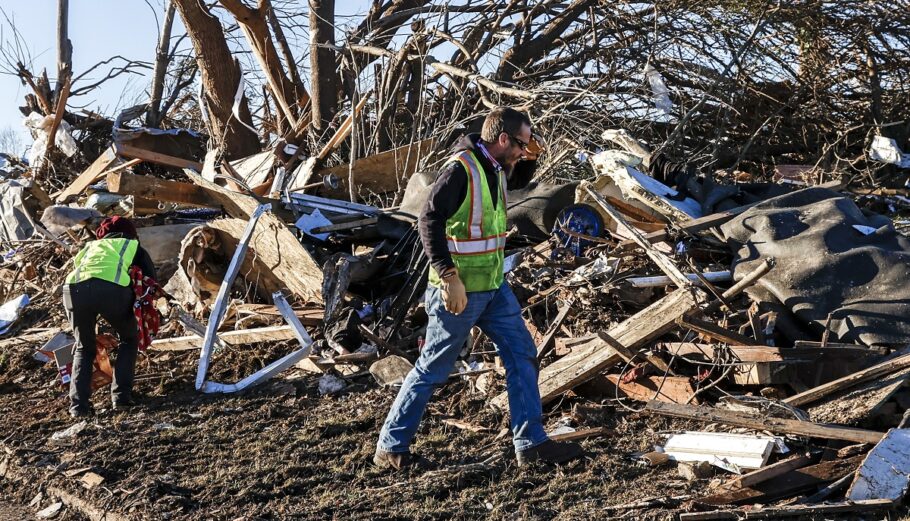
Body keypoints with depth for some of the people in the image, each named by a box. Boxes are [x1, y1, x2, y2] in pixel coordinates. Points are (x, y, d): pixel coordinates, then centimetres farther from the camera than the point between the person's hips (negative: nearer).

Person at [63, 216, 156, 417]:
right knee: (129, 340, 23)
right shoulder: (134, 246, 32)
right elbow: (151, 281, 26)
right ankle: (121, 395, 12)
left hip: (74, 289, 3)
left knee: (83, 348, 23)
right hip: (112, 289, -3)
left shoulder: (91, 245, 39)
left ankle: (78, 404, 11)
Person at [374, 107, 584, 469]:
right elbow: (429, 221, -25)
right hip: (459, 291, -9)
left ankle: (531, 443, 17)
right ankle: (389, 448, 16)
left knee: (522, 354, 8)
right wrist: (449, 276, -27)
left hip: (494, 287, 9)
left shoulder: (495, 169, 9)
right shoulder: (461, 169, -19)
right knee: (433, 369, 1)